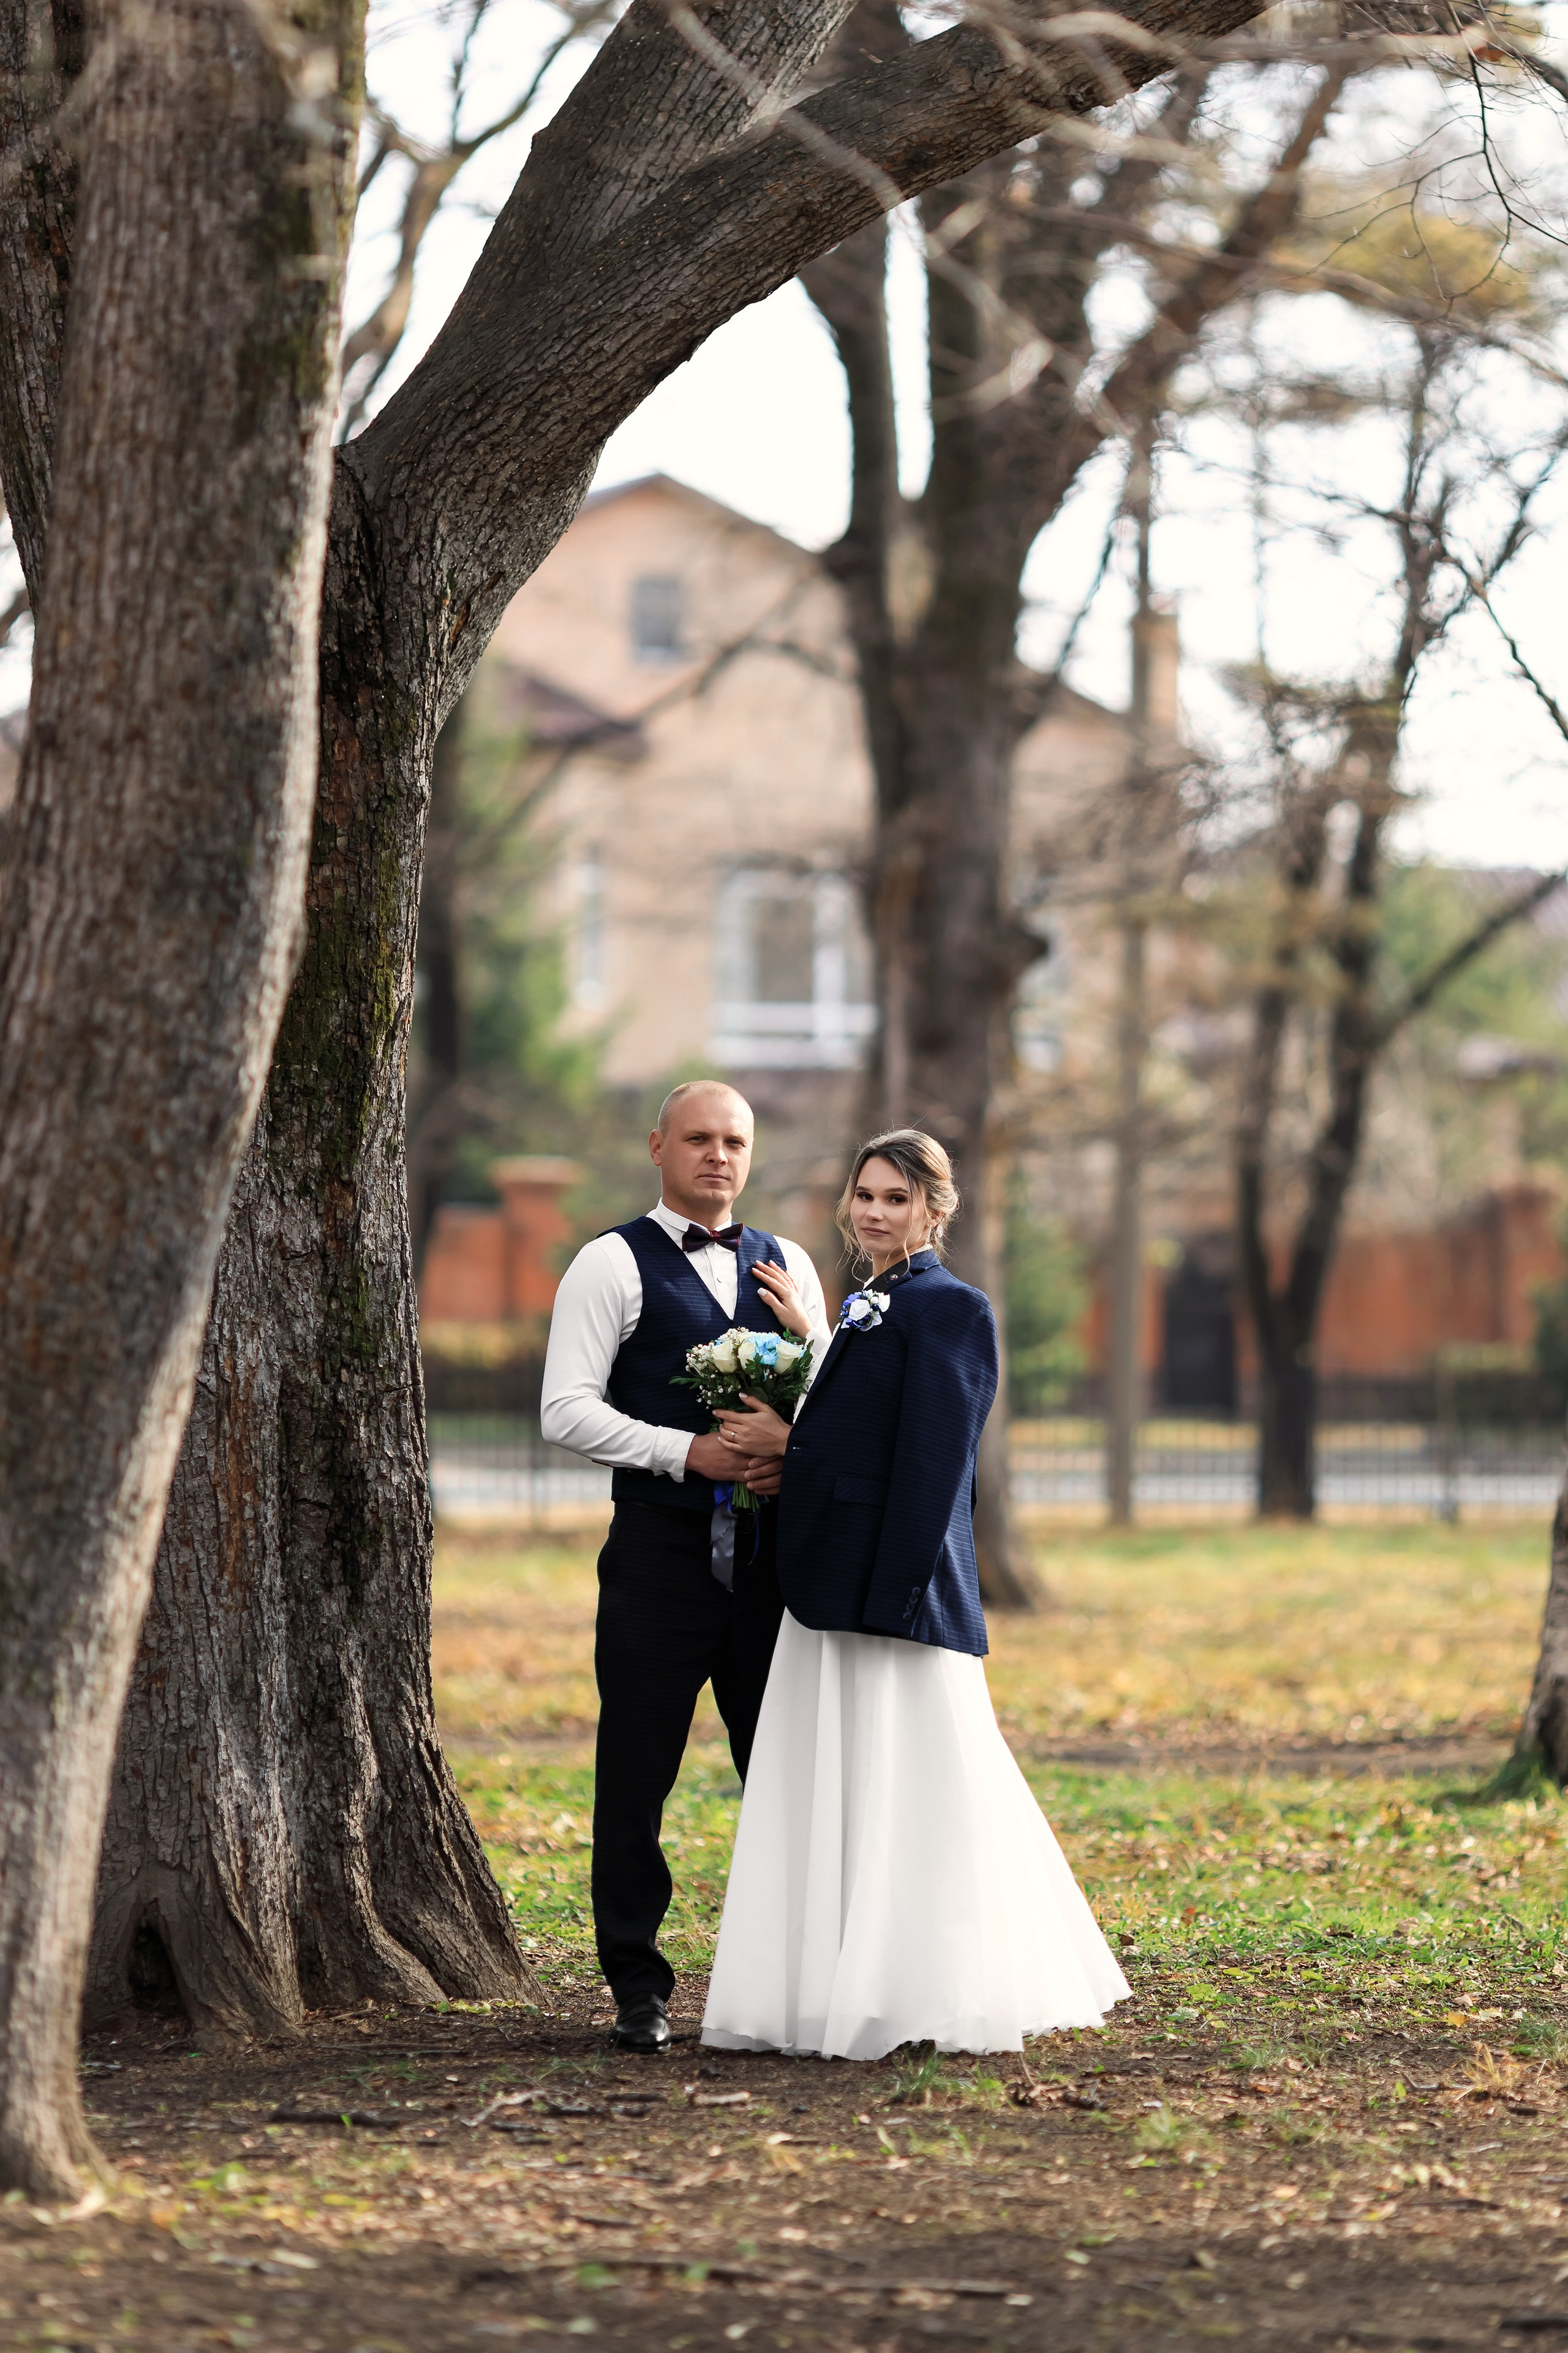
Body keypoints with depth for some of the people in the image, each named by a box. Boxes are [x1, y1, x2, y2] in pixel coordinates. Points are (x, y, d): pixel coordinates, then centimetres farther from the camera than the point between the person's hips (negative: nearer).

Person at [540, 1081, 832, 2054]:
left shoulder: (788, 1268, 14)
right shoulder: (614, 1264, 0)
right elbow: (566, 1410, -8)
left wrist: (808, 1337, -4)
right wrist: (691, 1452, -16)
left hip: (771, 1548, 4)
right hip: (661, 1552, -4)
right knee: (636, 1778, -1)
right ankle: (640, 1990, 7)